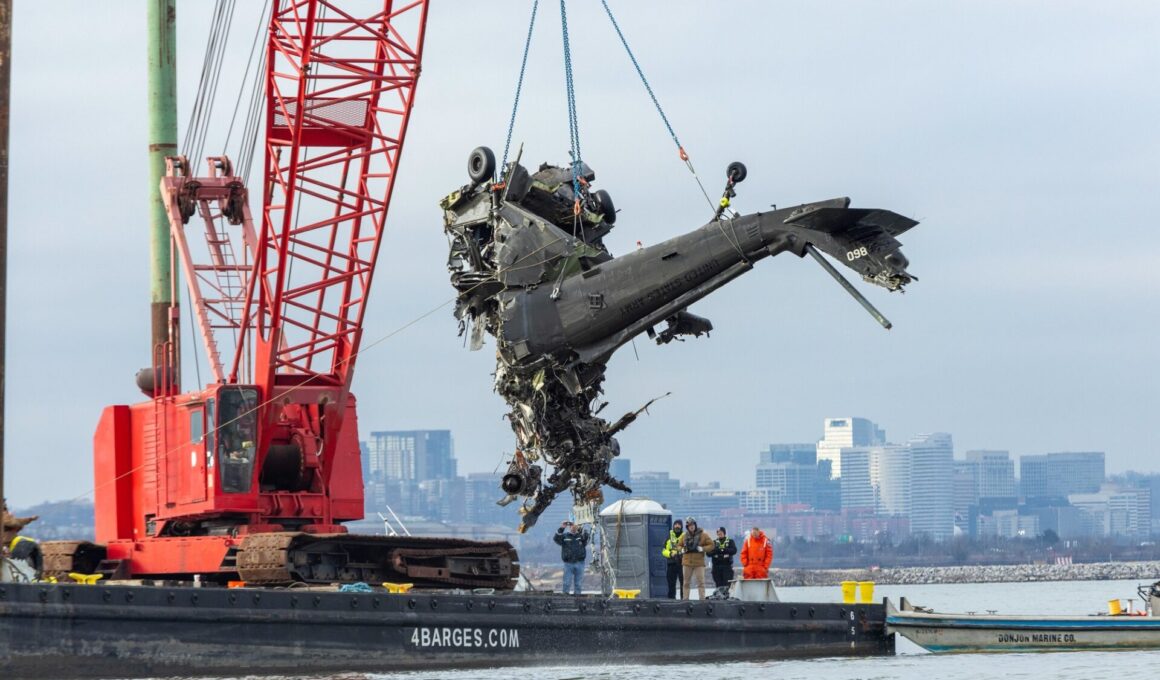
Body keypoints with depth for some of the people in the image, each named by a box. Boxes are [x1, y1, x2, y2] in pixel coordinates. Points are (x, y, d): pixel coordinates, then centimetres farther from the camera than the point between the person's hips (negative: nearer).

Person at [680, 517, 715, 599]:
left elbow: (711, 545, 0)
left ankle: (702, 599, -4)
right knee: (686, 583, 8)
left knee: (701, 582, -5)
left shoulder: (703, 535, -1)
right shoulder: (685, 536, 8)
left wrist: (702, 549, -14)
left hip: (699, 563, -3)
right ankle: (685, 599, 14)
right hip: (687, 563, 3)